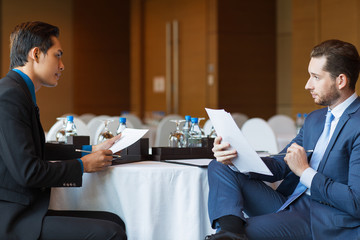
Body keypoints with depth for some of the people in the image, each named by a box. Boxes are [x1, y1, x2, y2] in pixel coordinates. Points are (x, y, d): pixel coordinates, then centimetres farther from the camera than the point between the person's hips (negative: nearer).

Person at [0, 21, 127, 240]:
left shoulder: (18, 92, 16)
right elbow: (27, 171, -20)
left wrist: (91, 151, 19)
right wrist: (82, 165, -7)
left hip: (26, 211, 10)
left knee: (114, 221, 1)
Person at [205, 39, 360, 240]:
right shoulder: (315, 118, 16)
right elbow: (280, 166, 14)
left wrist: (306, 172, -13)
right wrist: (237, 157, -4)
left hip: (324, 223, -10)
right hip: (290, 203, 10)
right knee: (219, 168, -5)